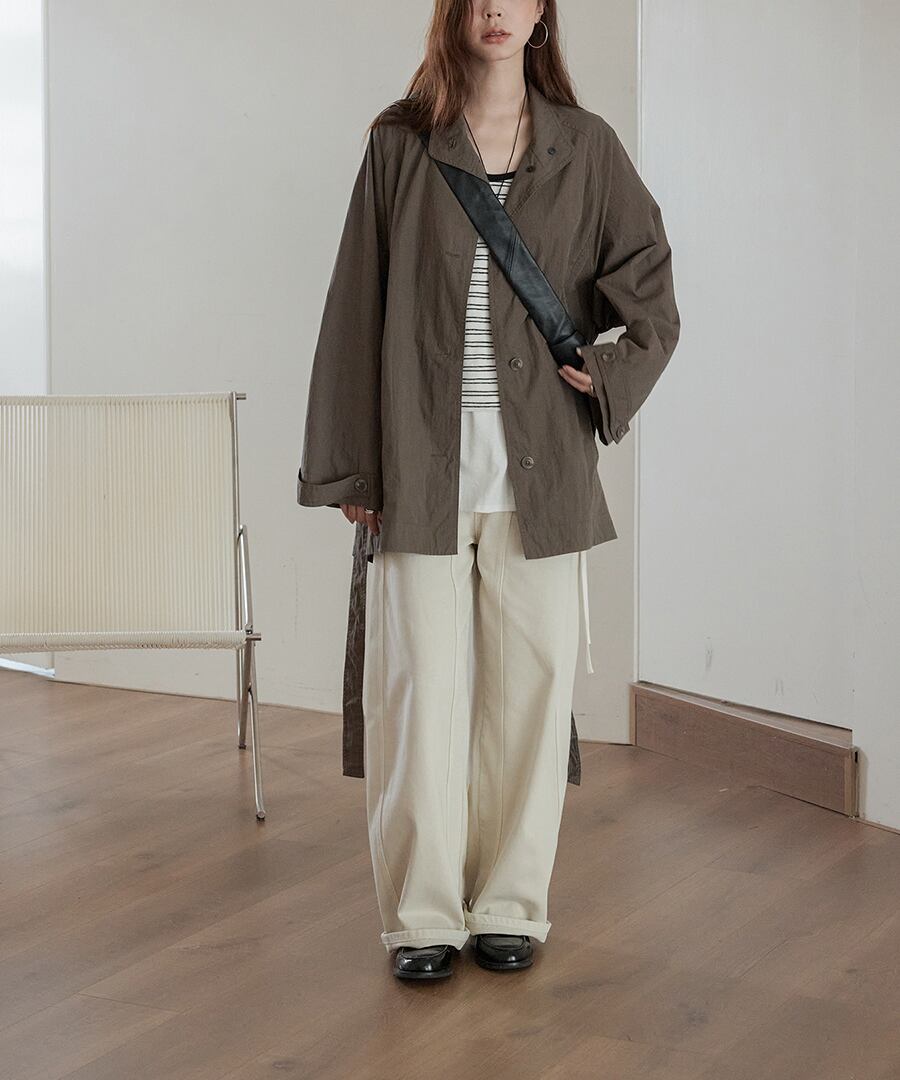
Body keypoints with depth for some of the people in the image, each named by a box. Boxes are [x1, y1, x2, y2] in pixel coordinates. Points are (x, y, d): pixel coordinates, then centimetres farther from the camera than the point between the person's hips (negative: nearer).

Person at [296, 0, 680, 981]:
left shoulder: (584, 147, 8)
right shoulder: (400, 145, 5)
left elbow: (651, 292, 14)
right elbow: (355, 311, 4)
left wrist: (604, 385, 0)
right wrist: (348, 467, 1)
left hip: (537, 473, 1)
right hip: (419, 469, -1)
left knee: (530, 686, 4)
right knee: (417, 690, -1)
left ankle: (510, 905, 18)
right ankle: (422, 914, 12)